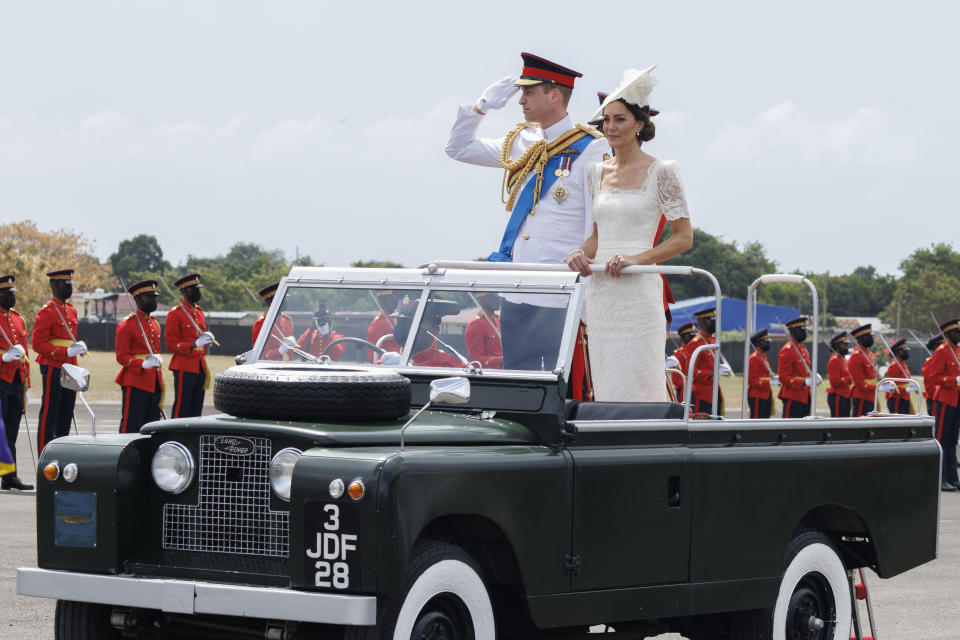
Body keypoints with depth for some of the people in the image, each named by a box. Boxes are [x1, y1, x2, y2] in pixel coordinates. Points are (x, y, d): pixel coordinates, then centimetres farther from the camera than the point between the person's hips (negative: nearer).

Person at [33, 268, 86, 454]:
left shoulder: (71, 311, 15)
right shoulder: (46, 312, -11)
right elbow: (38, 344, -15)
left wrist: (78, 346, 7)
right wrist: (67, 352, -21)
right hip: (53, 367, -8)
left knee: (65, 416, 10)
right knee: (49, 414, -5)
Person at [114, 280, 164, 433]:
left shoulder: (155, 323, 17)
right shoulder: (127, 324, -7)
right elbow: (122, 357, -11)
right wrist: (143, 364, -23)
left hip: (154, 383, 8)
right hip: (135, 382, -8)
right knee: (131, 426, -7)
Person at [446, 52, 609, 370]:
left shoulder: (590, 150, -7)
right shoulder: (522, 143, 13)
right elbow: (458, 148, 25)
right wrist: (481, 106, 10)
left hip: (560, 299, -7)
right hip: (517, 294, 7)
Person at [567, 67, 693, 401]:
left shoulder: (660, 172, -3)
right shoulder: (597, 172, 14)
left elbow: (684, 237, -4)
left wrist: (636, 258, -17)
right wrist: (580, 254, -1)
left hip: (638, 290, -6)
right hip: (600, 293, 6)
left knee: (637, 387, -9)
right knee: (605, 388, 4)